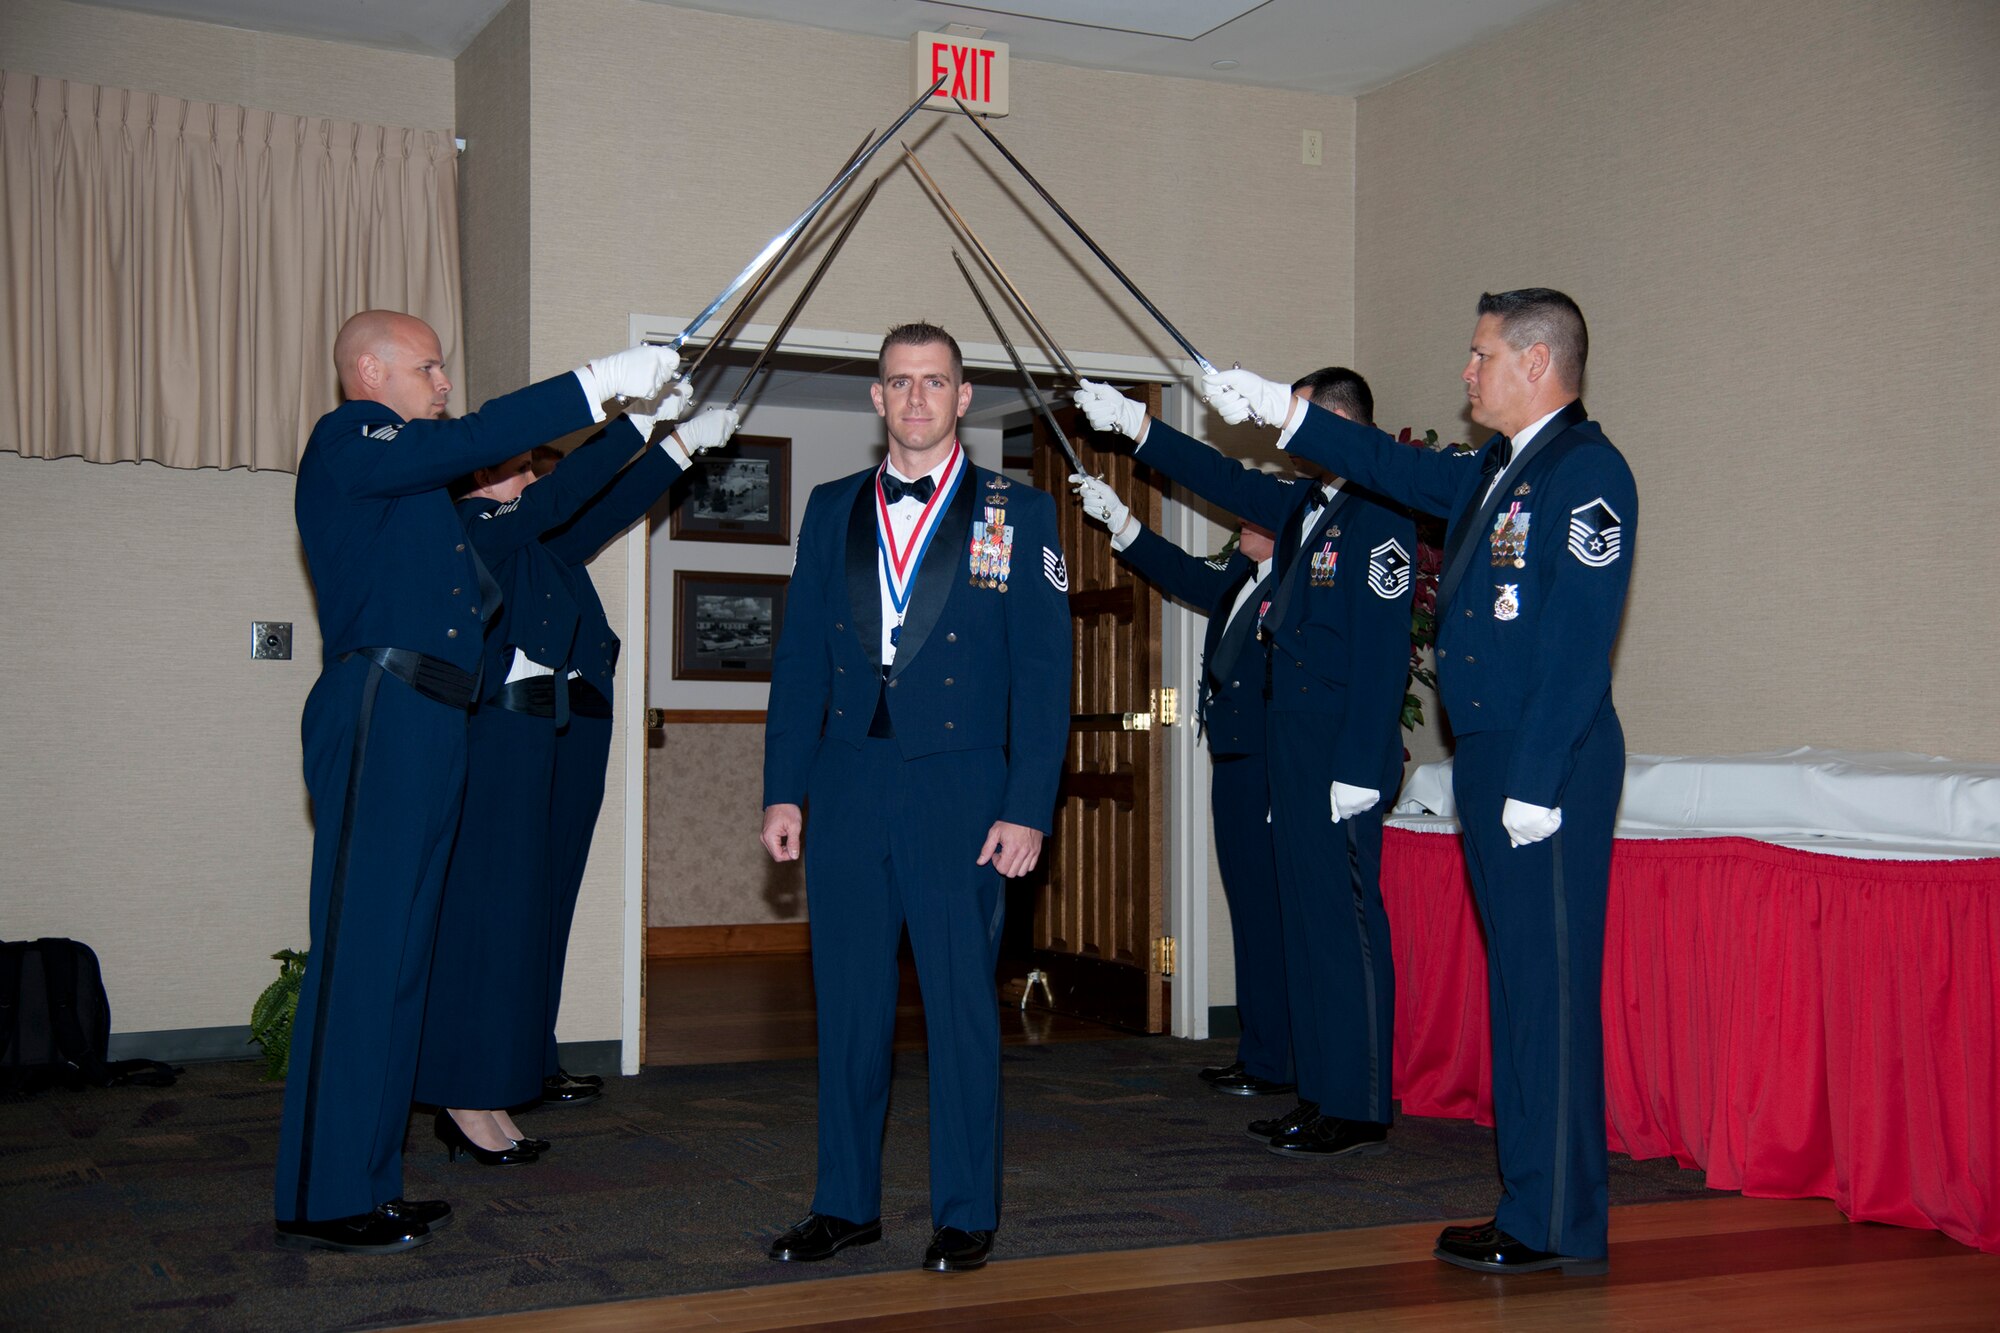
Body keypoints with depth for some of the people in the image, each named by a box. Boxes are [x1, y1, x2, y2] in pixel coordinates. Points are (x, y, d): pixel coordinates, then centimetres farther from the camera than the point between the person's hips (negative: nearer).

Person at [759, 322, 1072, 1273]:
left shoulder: (1018, 514, 3)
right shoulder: (832, 510, 13)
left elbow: (1043, 672, -2)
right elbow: (798, 655, 12)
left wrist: (1027, 810, -9)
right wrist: (782, 791, 5)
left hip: (959, 793, -3)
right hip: (845, 790, 3)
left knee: (961, 1005, 2)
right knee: (847, 1005, 8)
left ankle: (965, 1214, 14)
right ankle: (846, 1203, 21)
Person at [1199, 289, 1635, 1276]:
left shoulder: (1587, 472, -11)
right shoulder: (1491, 472, 17)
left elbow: (1578, 641, -18)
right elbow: (1395, 467, 31)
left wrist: (1535, 782, -21)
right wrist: (1280, 411, 30)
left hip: (1548, 770, -9)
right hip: (1489, 764, 9)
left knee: (1549, 987, -4)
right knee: (1518, 985, 12)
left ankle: (1555, 1226, 3)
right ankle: (1536, 1203, 20)